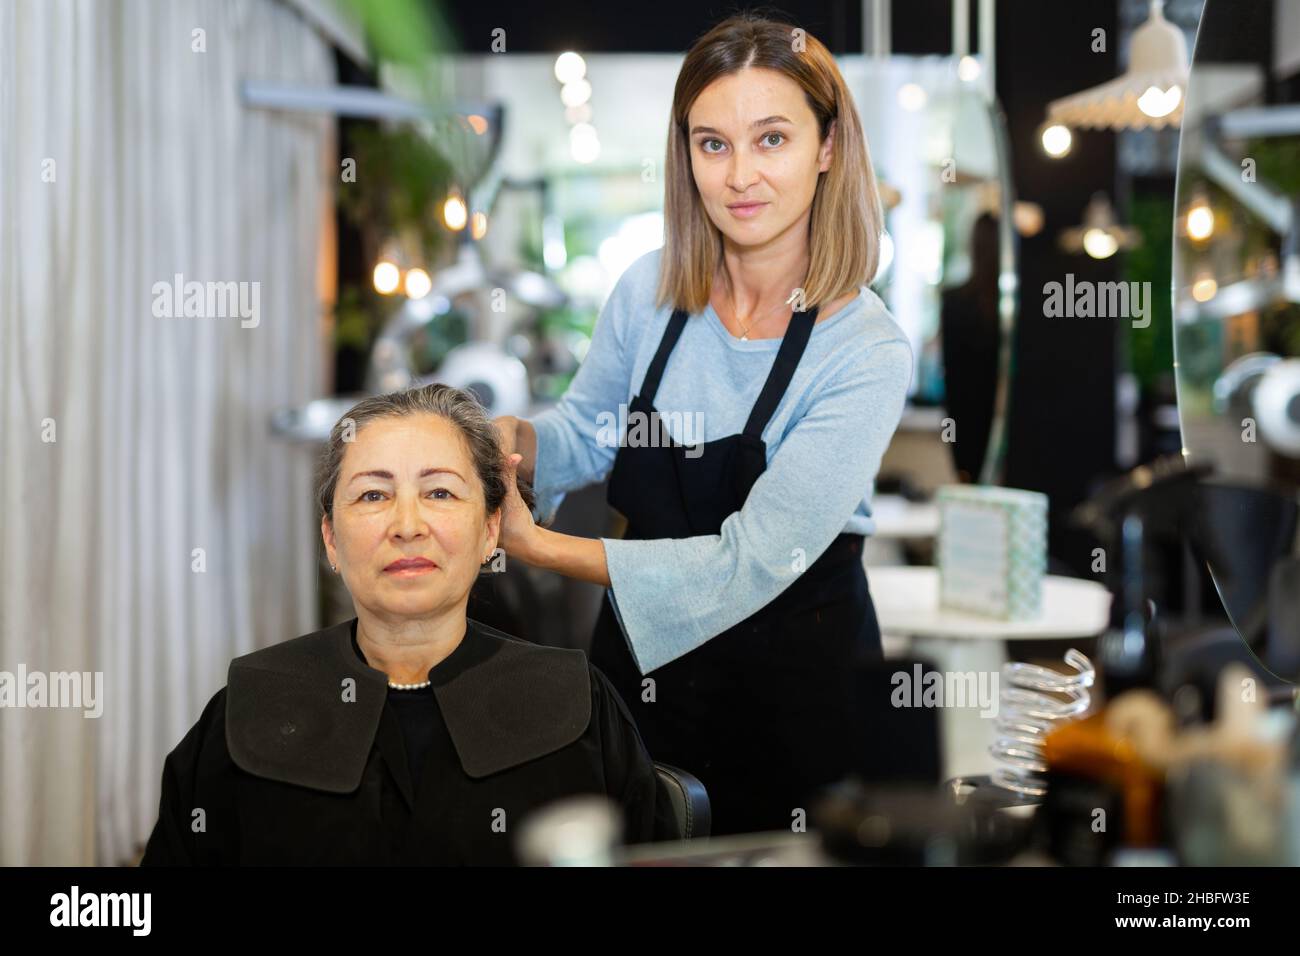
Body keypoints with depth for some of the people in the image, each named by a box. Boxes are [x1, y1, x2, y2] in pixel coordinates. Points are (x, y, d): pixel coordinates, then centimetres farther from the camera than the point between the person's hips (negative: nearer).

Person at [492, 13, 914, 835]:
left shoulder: (868, 351, -21)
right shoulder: (649, 291, -8)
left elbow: (750, 565, -25)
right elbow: (585, 431, 11)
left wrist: (540, 546, -26)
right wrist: (515, 443, -12)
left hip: (793, 675, -4)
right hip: (642, 658, 4)